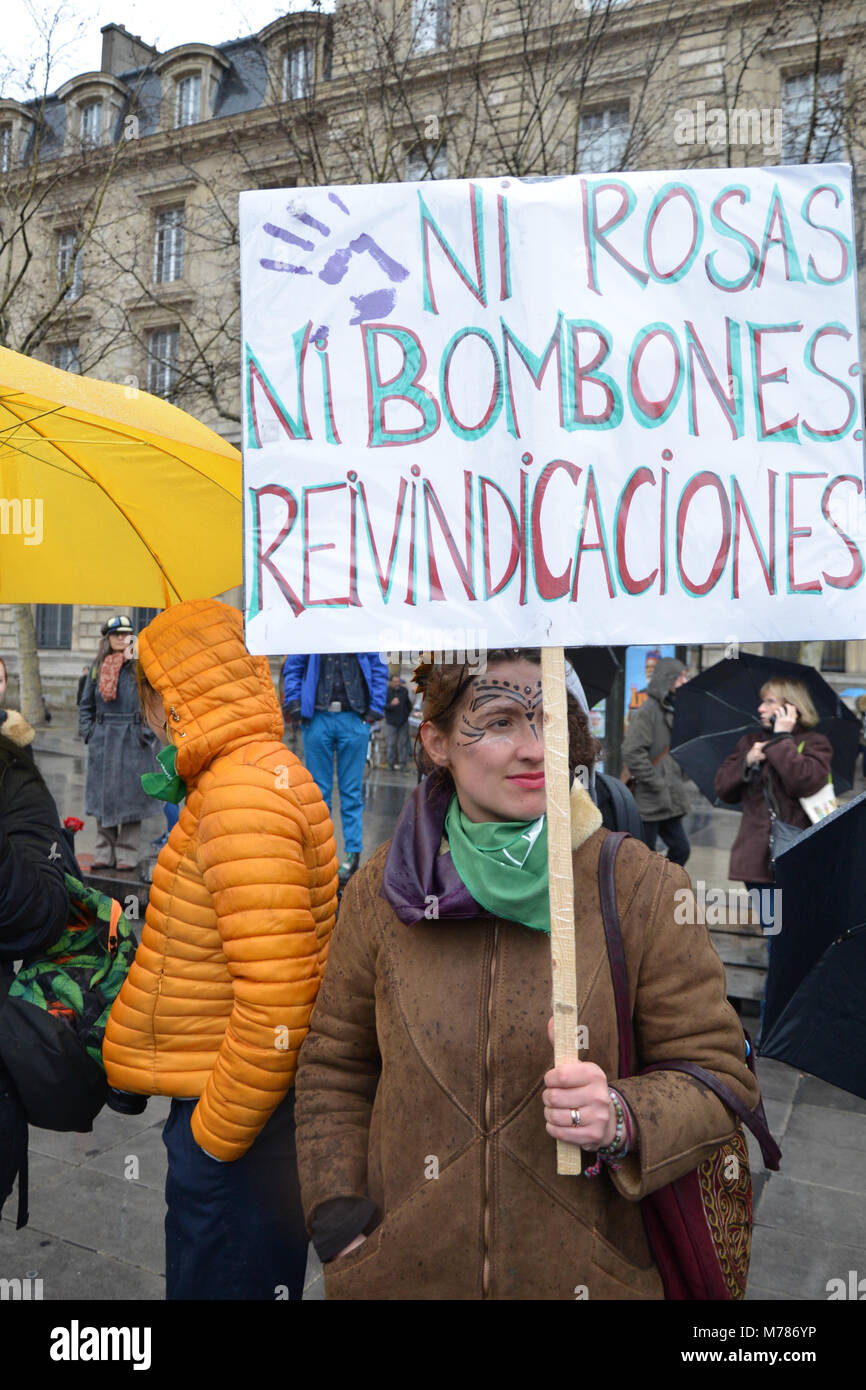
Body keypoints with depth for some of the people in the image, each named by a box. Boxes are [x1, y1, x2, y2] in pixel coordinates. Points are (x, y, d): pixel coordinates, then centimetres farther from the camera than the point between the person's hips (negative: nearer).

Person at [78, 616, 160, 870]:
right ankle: (104, 852, 18)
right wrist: (88, 731, 6)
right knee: (103, 795, 8)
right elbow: (86, 704, 18)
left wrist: (149, 733, -11)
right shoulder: (98, 667, 11)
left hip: (133, 740, -4)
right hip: (103, 741, 4)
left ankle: (127, 854, 9)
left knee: (130, 794, 0)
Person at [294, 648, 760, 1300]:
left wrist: (623, 1119, -25)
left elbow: (717, 1075, -7)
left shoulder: (644, 888, -12)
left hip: (587, 1272, -1)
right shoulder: (384, 887, -6)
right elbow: (335, 1065, 4)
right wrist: (340, 1225, -3)